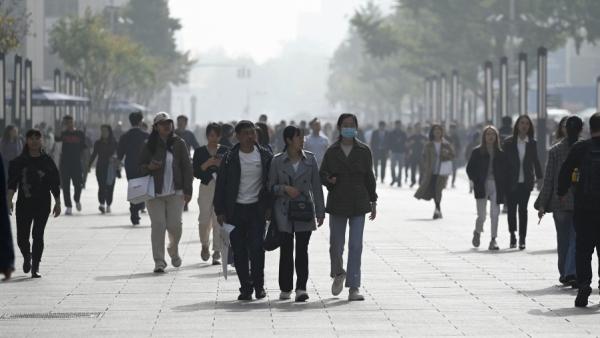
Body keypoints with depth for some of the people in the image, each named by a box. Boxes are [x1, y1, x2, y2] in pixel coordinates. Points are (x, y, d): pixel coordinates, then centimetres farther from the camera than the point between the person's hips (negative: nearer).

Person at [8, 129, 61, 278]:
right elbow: (12, 182, -1)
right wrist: (9, 199, -14)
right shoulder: (19, 161, 3)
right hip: (24, 204, 1)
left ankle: (35, 267, 1)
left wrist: (57, 203, 4)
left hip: (42, 204, -1)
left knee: (38, 235, -6)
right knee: (22, 237, 1)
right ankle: (27, 257, 32)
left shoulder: (47, 161, 3)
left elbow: (55, 183, 7)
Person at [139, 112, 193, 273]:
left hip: (175, 192, 0)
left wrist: (187, 190, 0)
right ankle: (159, 261, -2)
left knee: (174, 224, -4)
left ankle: (173, 249, 28)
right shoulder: (150, 145, 5)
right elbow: (140, 166, 12)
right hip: (155, 193, 0)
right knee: (158, 225, -7)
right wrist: (149, 167, -11)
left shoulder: (179, 144, 4)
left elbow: (187, 167, 5)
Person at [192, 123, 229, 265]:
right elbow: (196, 173, 1)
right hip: (206, 188, 0)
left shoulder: (225, 151, 8)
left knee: (219, 221, -7)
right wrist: (207, 164, -12)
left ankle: (217, 254, -4)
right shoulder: (200, 152, 7)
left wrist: (222, 165, -11)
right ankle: (205, 245, 24)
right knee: (204, 220, -6)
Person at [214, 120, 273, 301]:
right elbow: (221, 185, 4)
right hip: (236, 210, 1)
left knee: (256, 248, -9)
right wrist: (220, 211, 0)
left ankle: (258, 284, 8)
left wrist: (269, 207, 2)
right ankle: (246, 287, 9)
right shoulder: (230, 158, 2)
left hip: (257, 209, -1)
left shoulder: (265, 156, 4)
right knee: (239, 251, 1)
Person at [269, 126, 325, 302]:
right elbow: (271, 186, 5)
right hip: (284, 211, -1)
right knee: (286, 250, 3)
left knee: (302, 249, -6)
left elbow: (316, 186, 7)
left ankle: (301, 288, -9)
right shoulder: (277, 161, 1)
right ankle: (285, 289, 13)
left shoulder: (310, 159, 5)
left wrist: (320, 211, 5)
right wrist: (285, 188, -14)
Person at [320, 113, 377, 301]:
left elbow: (369, 177, 8)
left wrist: (373, 202, 7)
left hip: (358, 203, 0)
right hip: (337, 204, 0)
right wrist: (329, 180, -15)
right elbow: (322, 174, 9)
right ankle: (338, 273, 36)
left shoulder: (363, 151, 3)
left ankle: (353, 288, -5)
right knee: (336, 244, 5)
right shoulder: (332, 151, 2)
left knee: (356, 245, -6)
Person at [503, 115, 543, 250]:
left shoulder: (532, 143, 5)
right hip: (511, 182, -1)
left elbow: (535, 161, 10)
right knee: (511, 209, 3)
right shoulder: (509, 142, -1)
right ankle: (512, 235, 21)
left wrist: (539, 178, 6)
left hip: (525, 182, 1)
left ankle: (522, 239, 2)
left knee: (523, 209, -2)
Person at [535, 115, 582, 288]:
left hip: (560, 201, 1)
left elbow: (548, 179, -3)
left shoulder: (555, 150, -3)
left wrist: (542, 204, 0)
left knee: (563, 240, 14)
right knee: (576, 238, 1)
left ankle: (564, 274, 21)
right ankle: (572, 272, -14)